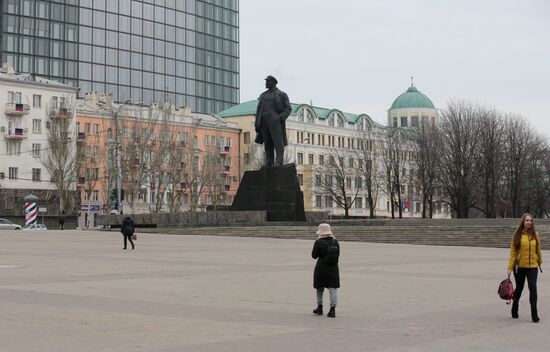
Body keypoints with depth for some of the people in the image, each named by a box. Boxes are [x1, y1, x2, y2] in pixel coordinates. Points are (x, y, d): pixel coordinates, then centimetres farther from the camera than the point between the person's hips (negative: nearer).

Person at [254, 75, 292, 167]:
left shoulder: (282, 94, 5)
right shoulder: (263, 95, 19)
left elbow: (288, 108, -1)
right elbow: (259, 110, 16)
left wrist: (280, 118, -16)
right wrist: (257, 124, 6)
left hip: (275, 121, -5)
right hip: (265, 121, 5)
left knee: (278, 142, -12)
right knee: (268, 144, 2)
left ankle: (278, 162, -19)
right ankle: (269, 165, 1)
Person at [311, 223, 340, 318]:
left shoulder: (318, 242, -11)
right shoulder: (335, 242, 1)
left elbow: (314, 256, -4)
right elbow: (337, 256, 6)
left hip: (321, 268, -2)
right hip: (333, 268, 2)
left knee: (320, 288, 15)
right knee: (332, 288, 1)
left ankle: (320, 307, 25)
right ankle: (332, 309, -6)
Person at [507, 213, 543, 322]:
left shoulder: (535, 235, 3)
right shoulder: (517, 235, -4)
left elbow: (538, 250, 12)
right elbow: (513, 251, -5)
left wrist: (540, 262, 18)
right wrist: (510, 267, -8)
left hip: (532, 267, 1)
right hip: (519, 267, -1)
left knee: (533, 288, -10)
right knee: (519, 289, 13)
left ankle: (534, 315, -6)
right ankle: (514, 311, 34)